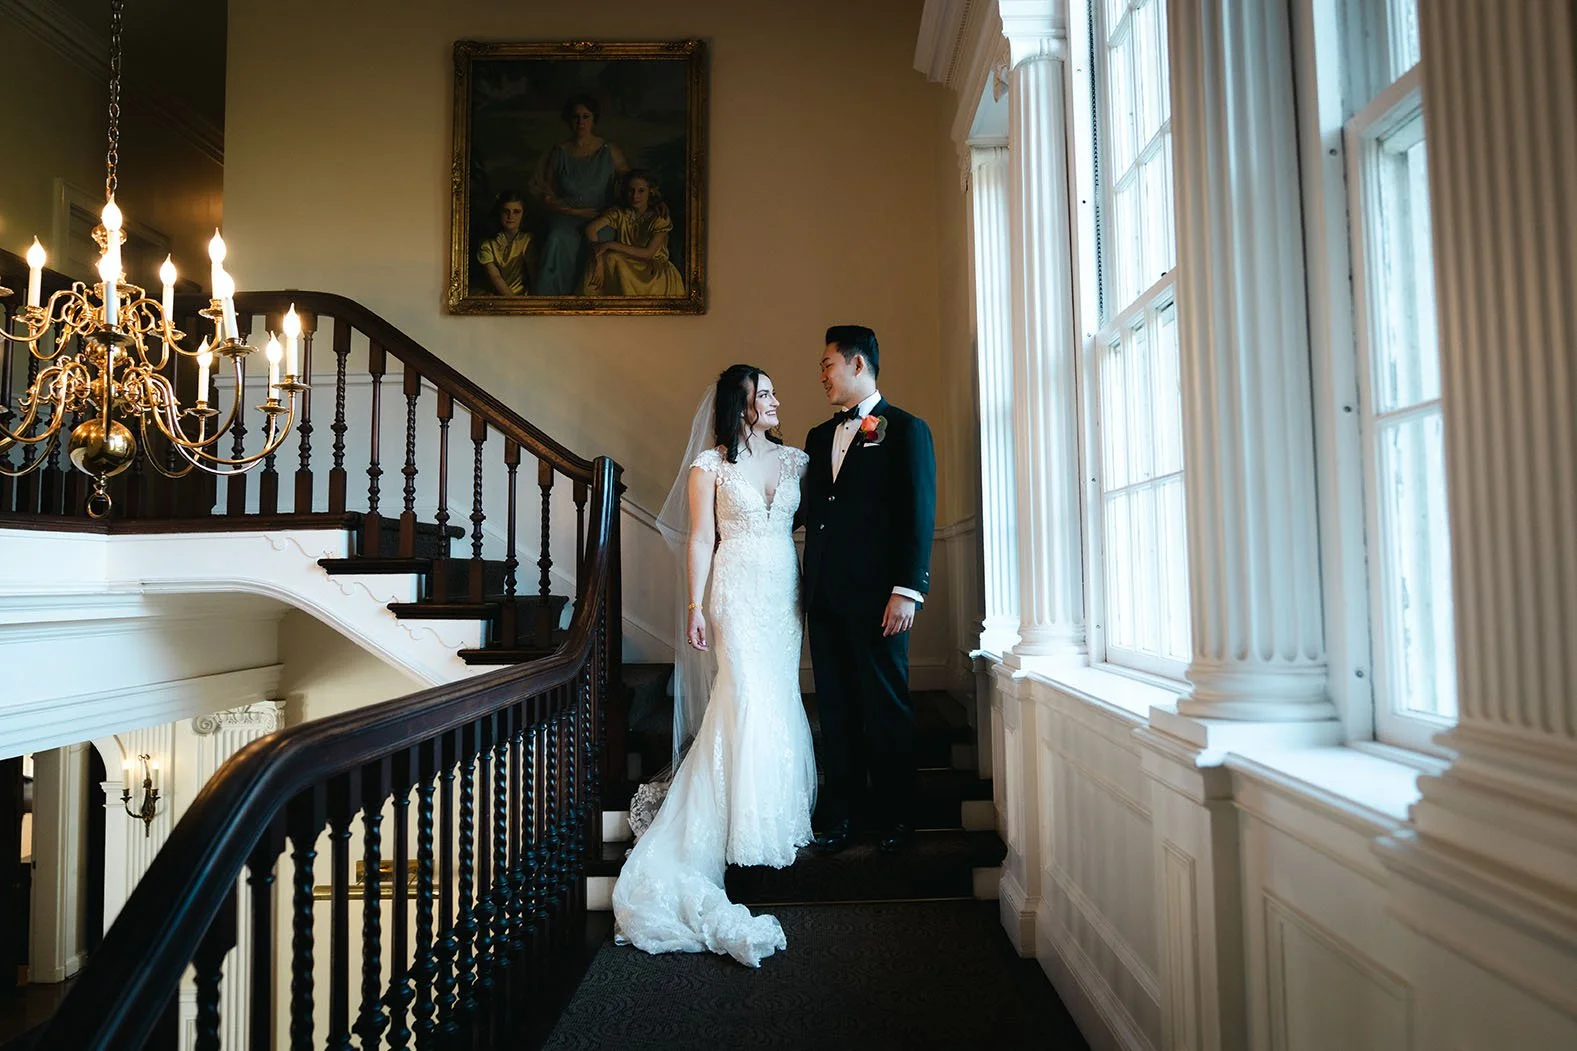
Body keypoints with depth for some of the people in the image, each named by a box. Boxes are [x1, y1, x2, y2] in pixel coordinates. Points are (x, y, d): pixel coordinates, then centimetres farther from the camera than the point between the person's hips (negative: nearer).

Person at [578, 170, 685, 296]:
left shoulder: (660, 218, -8)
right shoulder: (619, 214, -1)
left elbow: (648, 253, -18)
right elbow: (591, 229, -13)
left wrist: (610, 245, -22)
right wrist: (599, 262, -29)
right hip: (625, 267, 3)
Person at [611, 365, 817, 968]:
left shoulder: (793, 459, 11)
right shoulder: (709, 464, 0)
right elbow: (700, 539, -1)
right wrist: (696, 608, -6)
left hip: (786, 590, 4)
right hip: (738, 590, -4)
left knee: (779, 696, 8)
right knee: (750, 696, -9)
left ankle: (782, 810, 20)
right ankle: (751, 825, 3)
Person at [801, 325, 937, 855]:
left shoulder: (907, 429, 0)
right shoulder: (819, 437, 18)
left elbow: (919, 515, -7)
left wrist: (907, 590, -14)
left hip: (876, 594, -5)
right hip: (824, 594, 6)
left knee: (886, 707, 4)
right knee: (835, 710, 10)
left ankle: (895, 817, 17)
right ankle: (841, 814, 20)